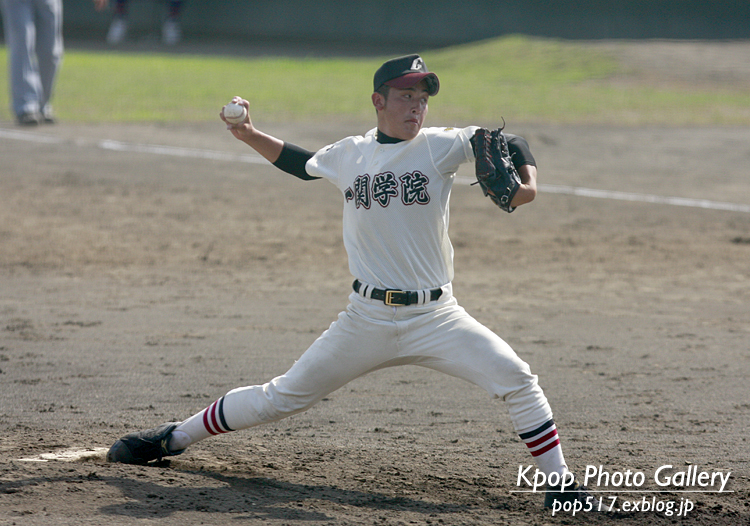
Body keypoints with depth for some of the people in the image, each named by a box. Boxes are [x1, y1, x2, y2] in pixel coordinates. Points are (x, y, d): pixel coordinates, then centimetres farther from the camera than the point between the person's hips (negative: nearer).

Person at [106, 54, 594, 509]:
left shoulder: (439, 147, -3)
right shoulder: (349, 155, 6)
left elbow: (509, 141, -6)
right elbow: (299, 162, 24)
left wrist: (527, 184, -23)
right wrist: (248, 134, 15)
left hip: (435, 316, -1)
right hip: (368, 317, 1)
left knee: (515, 377, -19)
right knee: (284, 395, 5)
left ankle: (559, 482, -8)